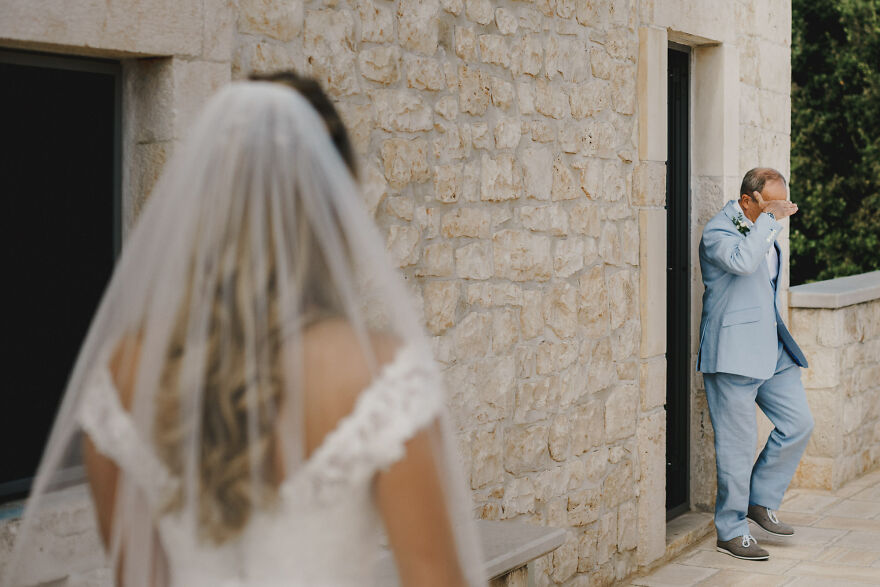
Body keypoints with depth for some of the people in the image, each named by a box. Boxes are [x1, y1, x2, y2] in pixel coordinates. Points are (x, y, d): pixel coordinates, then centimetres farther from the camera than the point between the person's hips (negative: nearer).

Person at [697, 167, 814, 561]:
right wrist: (769, 218, -25)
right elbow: (743, 262, -33)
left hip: (771, 348, 9)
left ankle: (761, 501, 22)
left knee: (799, 423, 6)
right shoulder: (719, 230, -12)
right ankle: (731, 531, 9)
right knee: (738, 444, -3)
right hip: (734, 352, -9)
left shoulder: (762, 228, 16)